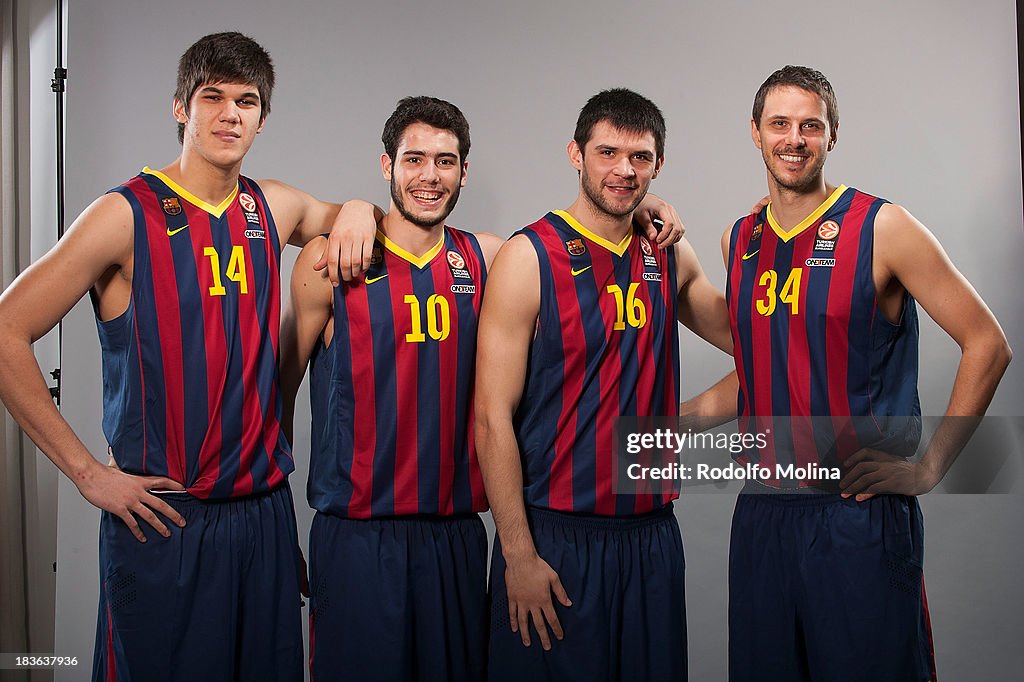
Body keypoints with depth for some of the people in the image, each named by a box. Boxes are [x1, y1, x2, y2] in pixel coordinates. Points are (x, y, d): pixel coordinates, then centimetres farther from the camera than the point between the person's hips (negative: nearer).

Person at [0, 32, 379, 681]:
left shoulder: (272, 207, 6)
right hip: (163, 518, -5)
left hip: (265, 509, 5)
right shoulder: (128, 215, -9)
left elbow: (348, 215, 28)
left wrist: (356, 212, 2)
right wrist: (87, 470, -12)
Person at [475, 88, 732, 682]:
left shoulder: (671, 259, 8)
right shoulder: (530, 257, -8)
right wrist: (518, 554, -14)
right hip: (554, 537, -5)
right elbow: (493, 416, -11)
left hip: (652, 536, 5)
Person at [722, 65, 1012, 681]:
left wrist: (930, 468, -9)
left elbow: (987, 345, -6)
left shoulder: (882, 229, -7)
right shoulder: (740, 241, 9)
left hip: (860, 511, -5)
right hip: (762, 509, 5)